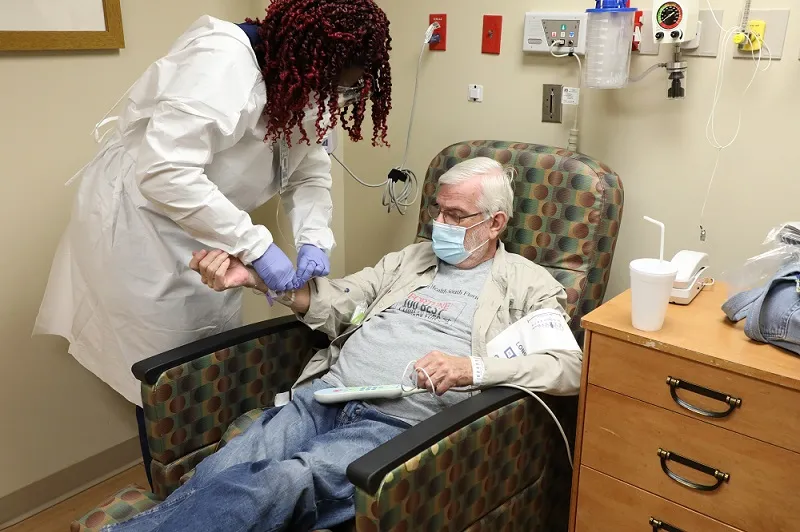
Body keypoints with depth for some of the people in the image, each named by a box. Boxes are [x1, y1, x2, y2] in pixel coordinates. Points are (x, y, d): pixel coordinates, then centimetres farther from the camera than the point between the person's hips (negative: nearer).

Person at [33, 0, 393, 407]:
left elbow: (310, 173, 1)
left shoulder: (305, 87, -1)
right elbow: (166, 173, -34)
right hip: (138, 229, -7)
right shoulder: (222, 59, -27)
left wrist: (313, 239, -18)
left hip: (203, 234, 8)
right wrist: (255, 246, -33)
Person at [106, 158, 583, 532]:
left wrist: (474, 368, -21)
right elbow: (333, 302, 17)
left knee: (280, 484, -32)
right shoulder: (412, 258, 23)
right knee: (214, 476, -22)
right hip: (325, 395, 5)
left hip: (398, 424, -5)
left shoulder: (527, 284, 9)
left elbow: (571, 368, -5)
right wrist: (256, 276, 1)